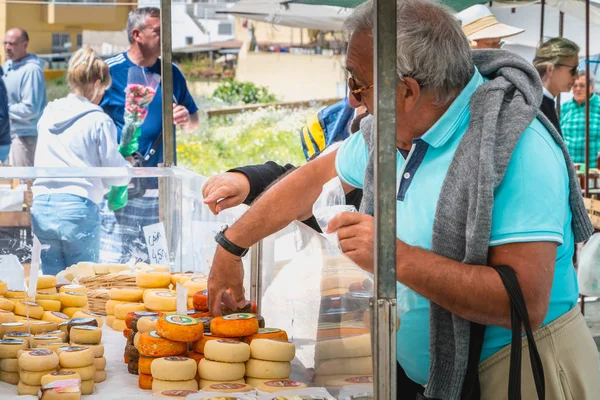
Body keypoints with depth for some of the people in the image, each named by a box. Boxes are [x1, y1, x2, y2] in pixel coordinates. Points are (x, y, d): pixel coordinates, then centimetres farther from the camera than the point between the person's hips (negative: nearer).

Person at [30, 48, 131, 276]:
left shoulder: (48, 115, 11)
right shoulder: (99, 121, -5)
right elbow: (116, 175, -2)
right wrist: (129, 165, 21)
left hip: (41, 207, 5)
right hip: (78, 207, -5)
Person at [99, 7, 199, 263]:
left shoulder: (172, 73, 11)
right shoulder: (110, 71, -3)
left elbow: (193, 124, 19)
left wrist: (185, 119, -4)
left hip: (161, 188, 5)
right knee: (115, 263, -5)